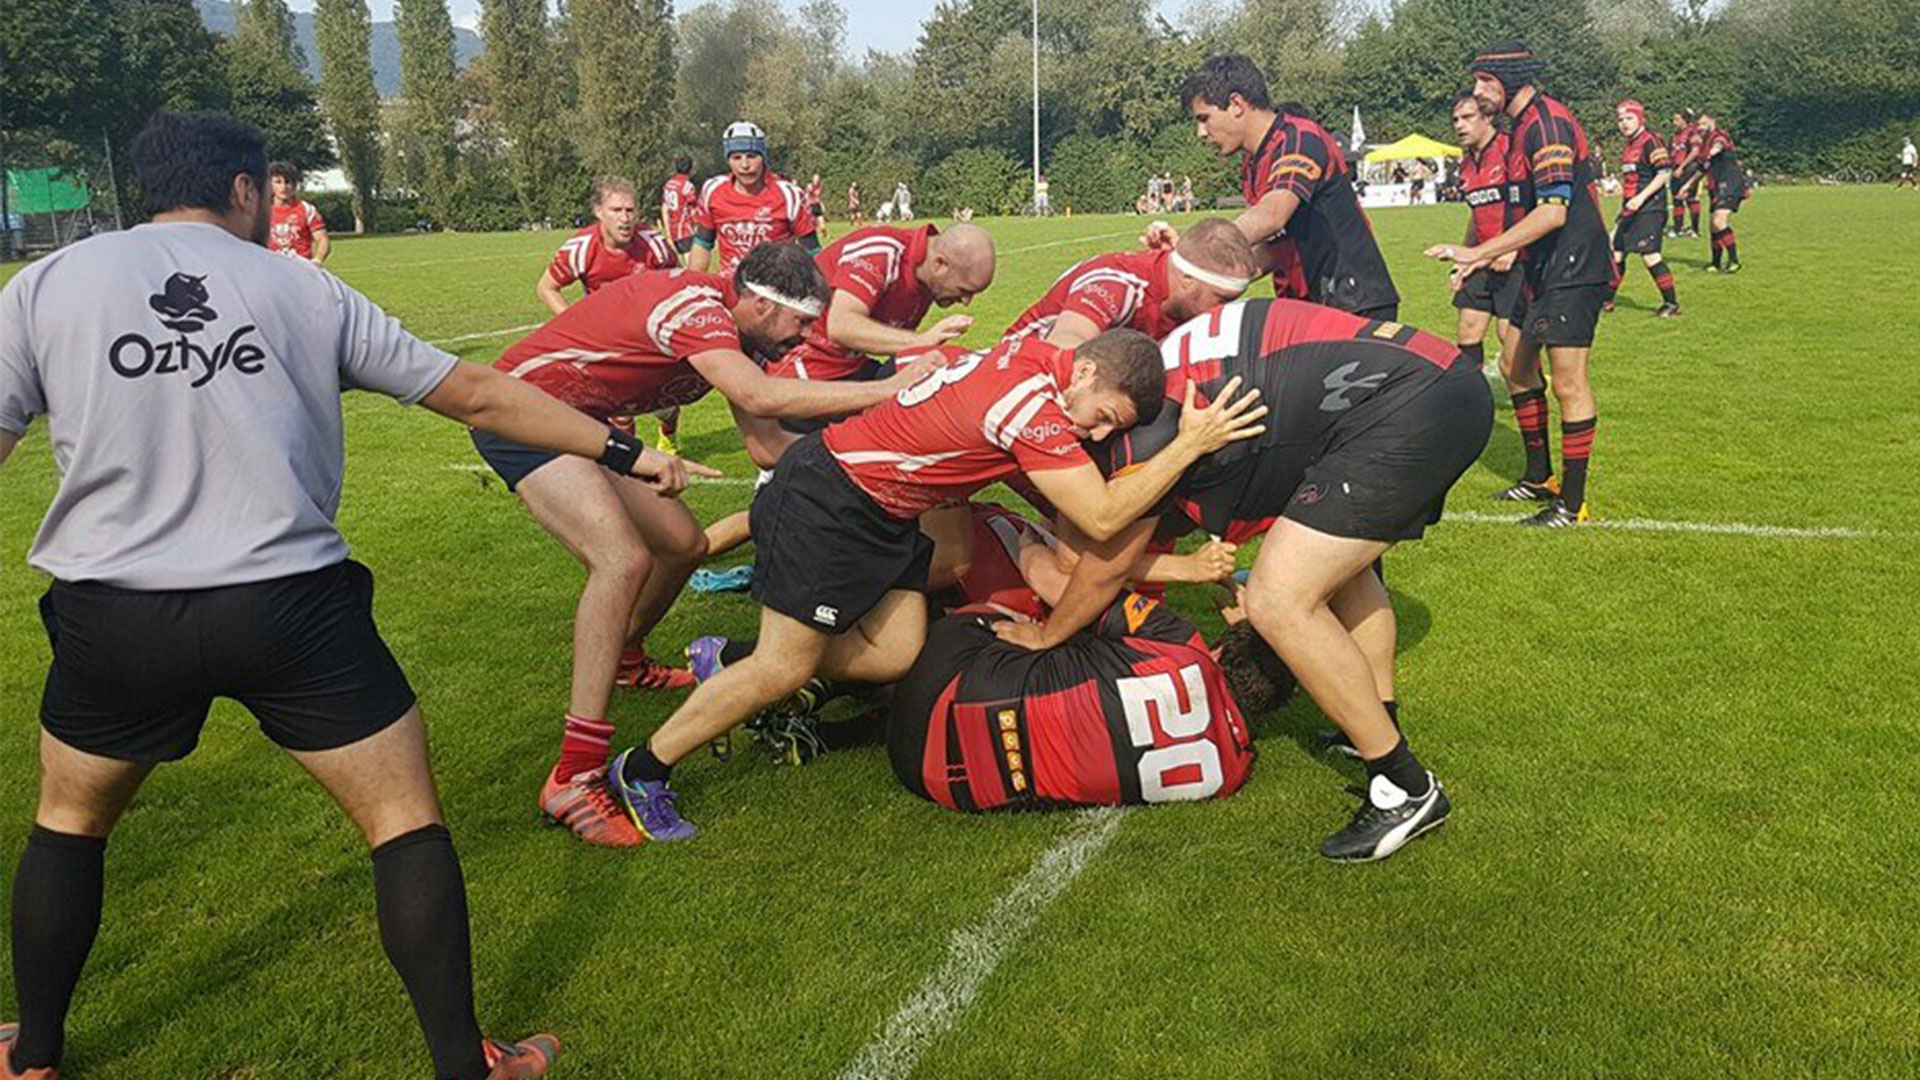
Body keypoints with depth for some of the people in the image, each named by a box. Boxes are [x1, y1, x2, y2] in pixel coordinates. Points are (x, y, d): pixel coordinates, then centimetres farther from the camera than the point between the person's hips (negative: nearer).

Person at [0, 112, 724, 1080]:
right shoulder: (302, 290, 6)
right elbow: (480, 398, 6)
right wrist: (623, 451, 13)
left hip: (114, 617, 2)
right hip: (290, 606, -2)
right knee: (406, 819, 10)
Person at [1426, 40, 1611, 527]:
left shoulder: (1547, 123, -17)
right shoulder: (1524, 126, 14)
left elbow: (1554, 212, -25)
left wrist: (1480, 253, -26)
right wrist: (1493, 254, 19)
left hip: (1573, 271, -11)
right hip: (1546, 271, 11)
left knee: (1568, 383, -7)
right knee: (1519, 368, 15)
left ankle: (1572, 502, 0)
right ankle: (1539, 477, 28)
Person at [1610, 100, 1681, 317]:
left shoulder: (1651, 141, -10)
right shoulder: (1627, 148, 16)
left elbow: (1665, 173, -17)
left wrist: (1641, 197, -23)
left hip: (1650, 209, -9)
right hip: (1630, 210, 9)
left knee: (1649, 254, -14)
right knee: (1616, 253, 10)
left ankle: (1671, 303, -6)